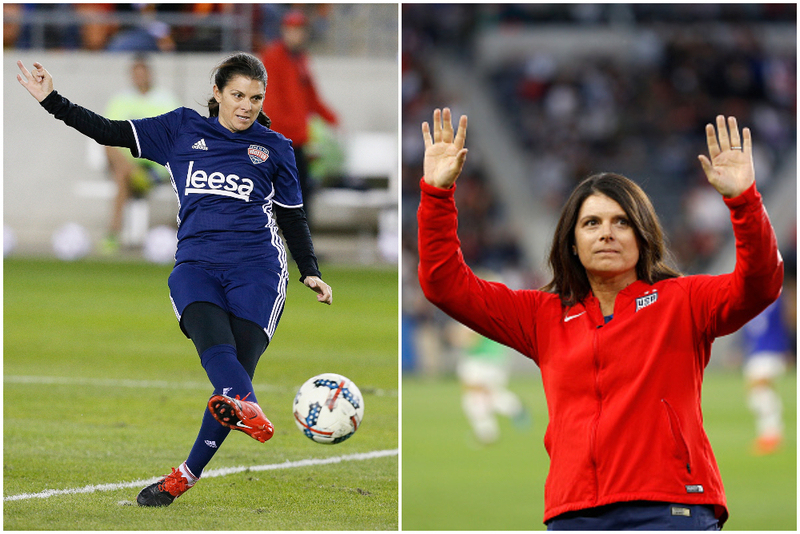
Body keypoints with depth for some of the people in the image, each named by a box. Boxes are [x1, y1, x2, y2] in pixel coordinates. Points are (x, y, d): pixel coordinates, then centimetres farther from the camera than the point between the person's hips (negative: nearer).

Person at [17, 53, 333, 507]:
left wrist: (310, 273, 10)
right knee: (215, 345, -31)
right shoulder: (182, 129, 15)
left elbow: (293, 218, 21)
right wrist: (52, 100, 9)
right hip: (195, 262, 0)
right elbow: (110, 133, 15)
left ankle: (188, 476, -10)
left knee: (237, 367, -16)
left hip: (256, 268, 0)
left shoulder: (275, 149, 15)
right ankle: (250, 413, -61)